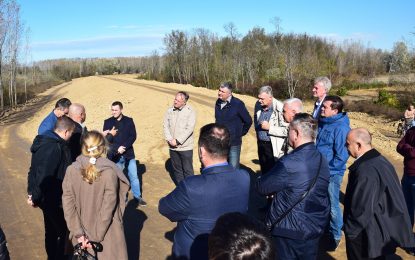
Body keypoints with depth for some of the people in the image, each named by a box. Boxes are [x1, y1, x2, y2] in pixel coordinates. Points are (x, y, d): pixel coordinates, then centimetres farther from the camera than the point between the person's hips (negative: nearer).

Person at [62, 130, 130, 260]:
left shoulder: (71, 170, -9)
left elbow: (68, 204, -10)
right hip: (107, 234, -2)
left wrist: (78, 232, -8)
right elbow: (108, 207, -17)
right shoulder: (109, 172, -16)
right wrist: (96, 236, -12)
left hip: (82, 232, 3)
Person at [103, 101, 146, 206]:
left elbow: (133, 136, -5)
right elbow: (105, 139, -3)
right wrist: (117, 148, -18)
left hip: (129, 154, 0)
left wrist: (124, 147, -18)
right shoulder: (108, 122, -1)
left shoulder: (129, 121, 0)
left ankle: (137, 197, 21)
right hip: (115, 155, 0)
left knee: (134, 177, 8)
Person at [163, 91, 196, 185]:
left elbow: (189, 128, -15)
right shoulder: (170, 111, 5)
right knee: (177, 169, 15)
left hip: (185, 147, -5)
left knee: (188, 170, 2)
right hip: (172, 147, 5)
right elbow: (165, 126, 4)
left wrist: (177, 141, -16)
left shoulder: (190, 111, -9)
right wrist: (170, 139, -10)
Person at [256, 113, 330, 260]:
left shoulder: (289, 163, -26)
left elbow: (262, 187, -16)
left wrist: (260, 179, 7)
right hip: (316, 226, 7)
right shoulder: (322, 159, -2)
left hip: (291, 229, -6)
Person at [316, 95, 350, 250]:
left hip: (332, 174, -7)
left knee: (332, 206, 6)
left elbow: (341, 156, -21)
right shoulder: (323, 122, 2)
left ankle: (335, 235, 25)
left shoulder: (341, 128, -22)